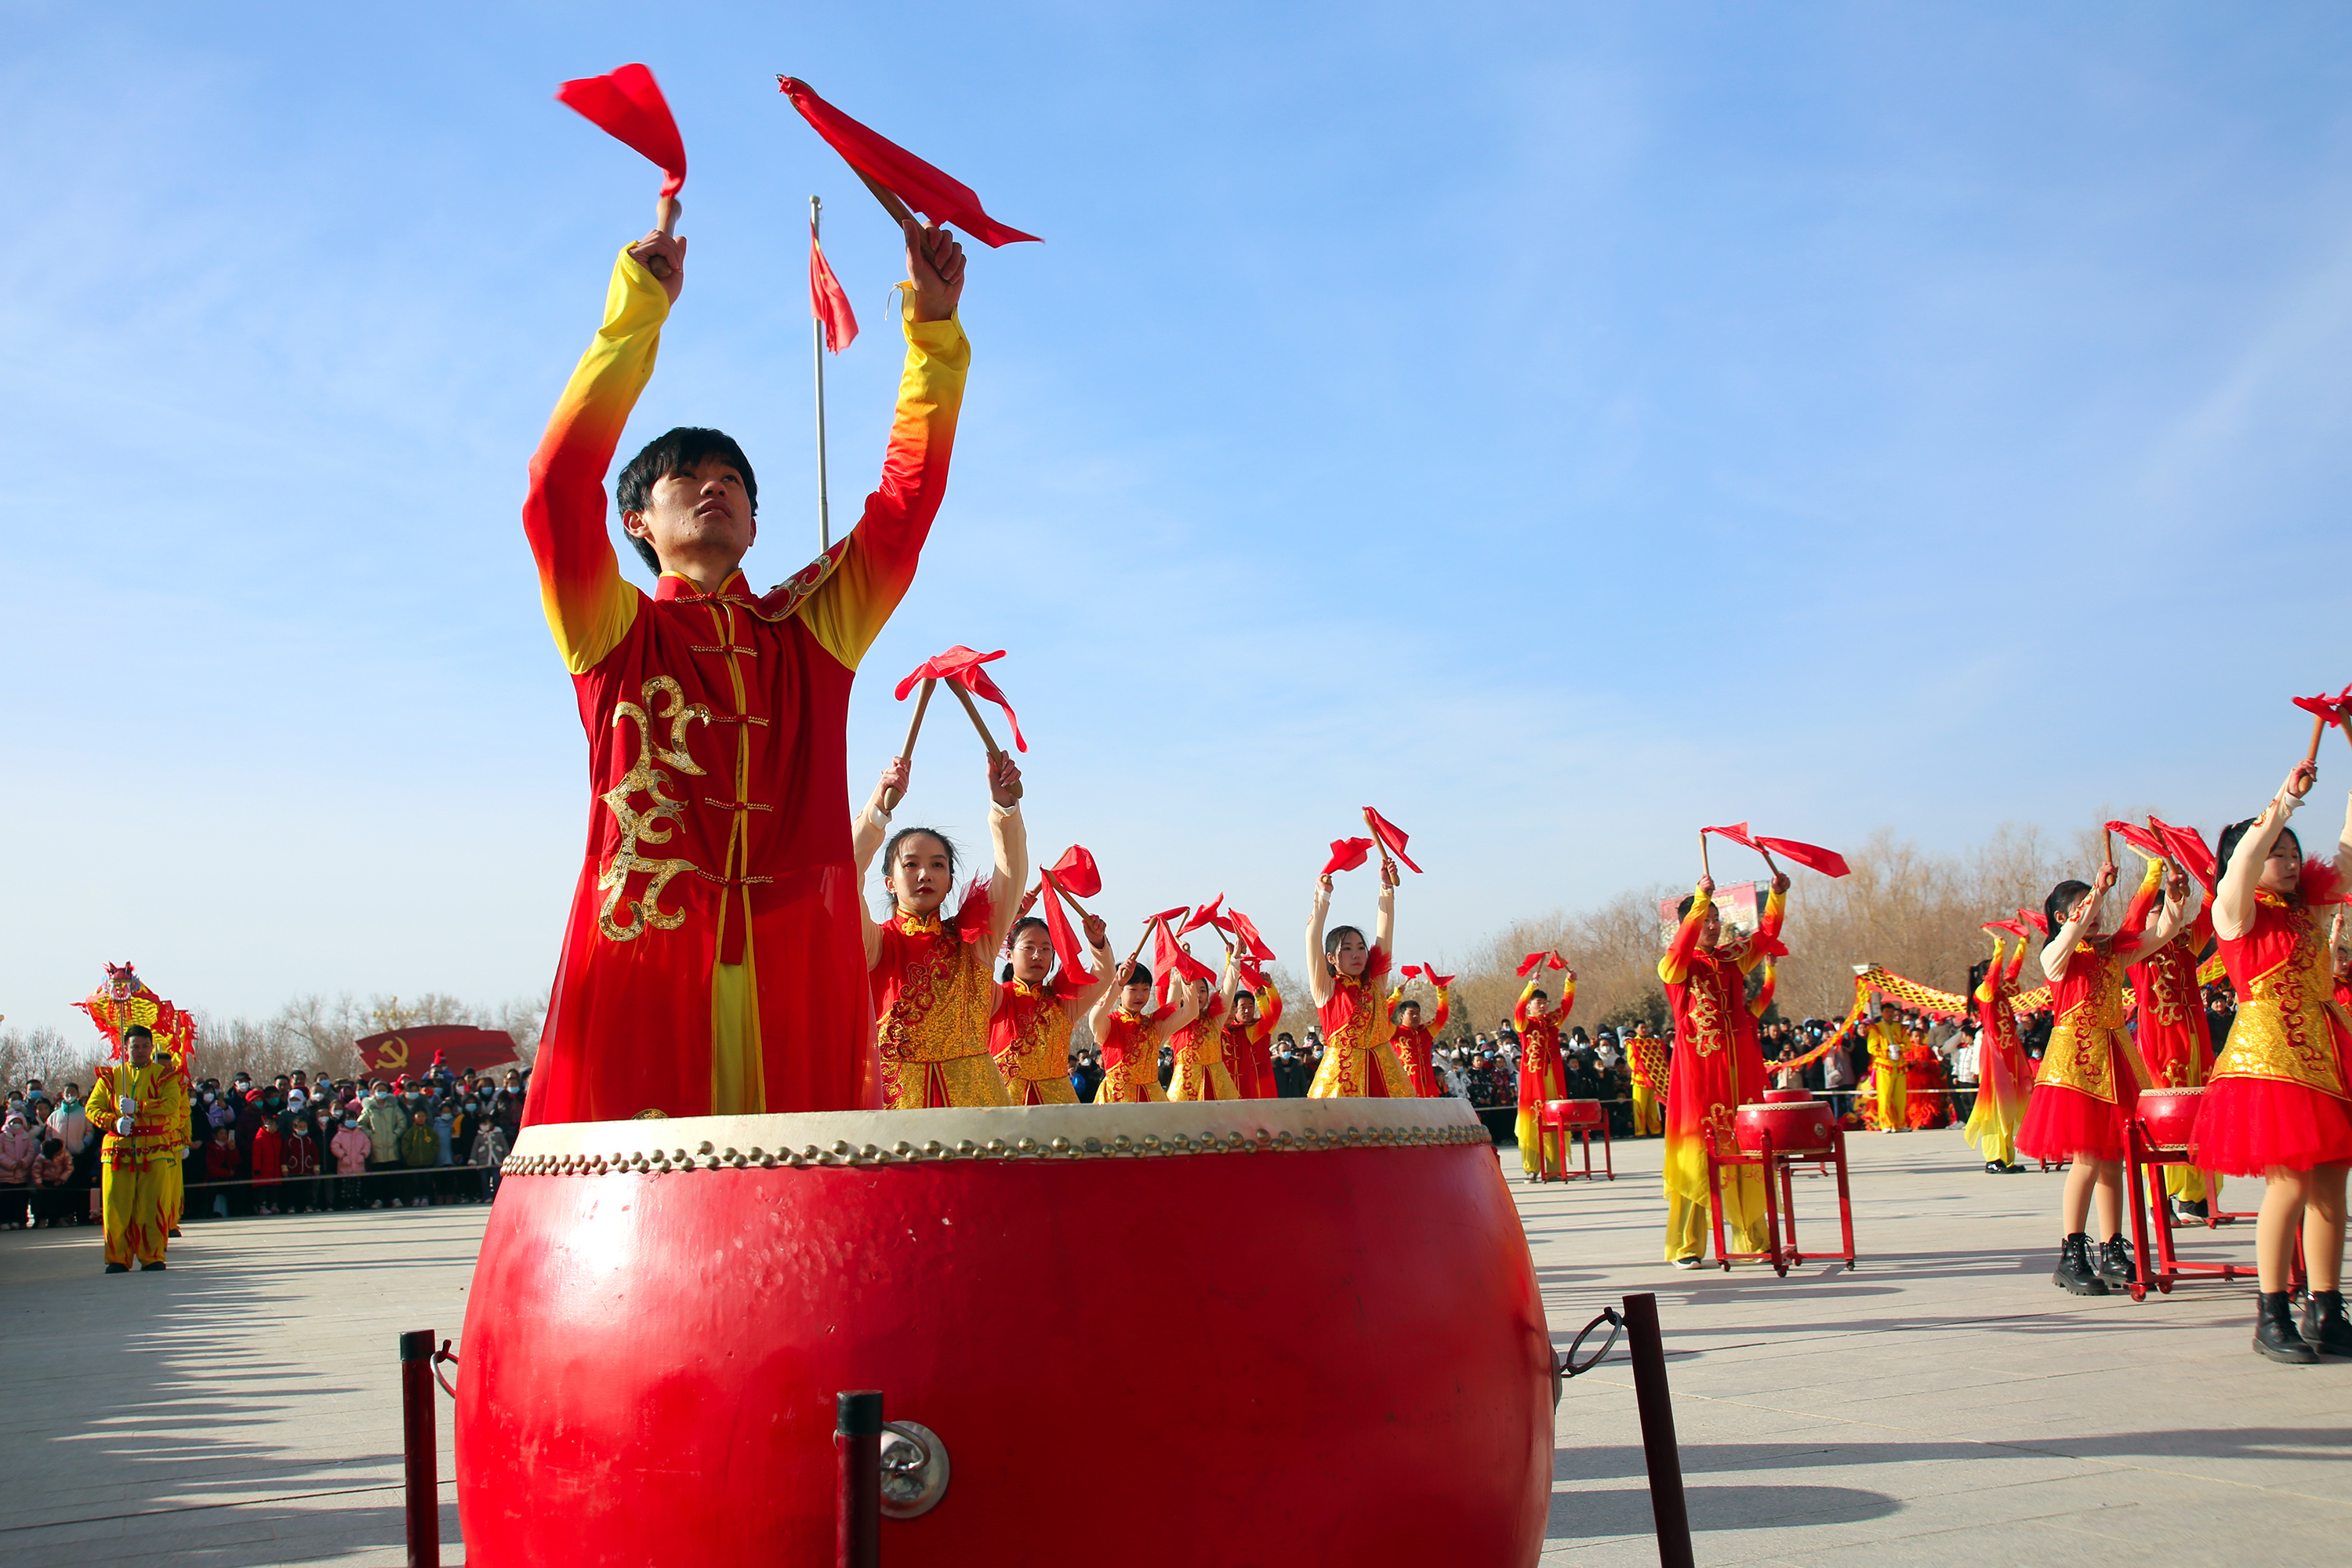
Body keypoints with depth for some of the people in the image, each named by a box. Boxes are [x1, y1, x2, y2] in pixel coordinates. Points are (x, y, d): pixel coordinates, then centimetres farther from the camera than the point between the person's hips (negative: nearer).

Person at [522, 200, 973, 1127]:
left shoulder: (813, 630, 20)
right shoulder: (616, 634, 13)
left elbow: (908, 500, 15)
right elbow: (558, 489, -1)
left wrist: (933, 329, 9)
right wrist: (635, 318, -3)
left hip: (800, 974, 2)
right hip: (643, 968, -2)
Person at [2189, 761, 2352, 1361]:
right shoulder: (2235, 911, -2)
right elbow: (2244, 859, -22)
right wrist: (2284, 800, -18)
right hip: (2266, 1052, -7)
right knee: (2290, 1182, -13)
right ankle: (2271, 1318, -6)